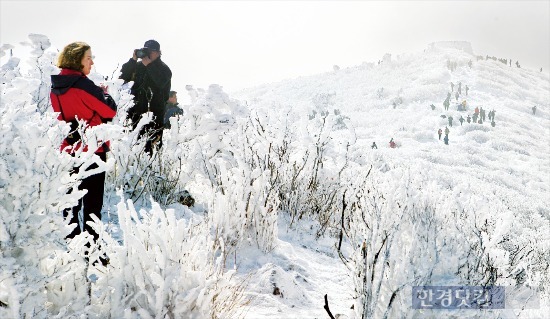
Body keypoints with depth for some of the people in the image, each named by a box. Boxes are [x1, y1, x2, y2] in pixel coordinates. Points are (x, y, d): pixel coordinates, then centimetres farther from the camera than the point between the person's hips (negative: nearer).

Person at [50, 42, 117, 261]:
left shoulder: (56, 88, 6)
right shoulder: (83, 84, -17)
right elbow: (110, 110, -15)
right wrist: (105, 93, 5)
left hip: (68, 149, 7)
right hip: (92, 150, -7)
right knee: (93, 202, 0)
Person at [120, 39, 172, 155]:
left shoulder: (164, 69, 4)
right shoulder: (139, 65, 16)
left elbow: (161, 82, -16)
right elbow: (124, 76, 6)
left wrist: (149, 65, -16)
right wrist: (133, 60, -3)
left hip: (154, 112, -4)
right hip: (137, 111, 5)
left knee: (152, 144, -12)